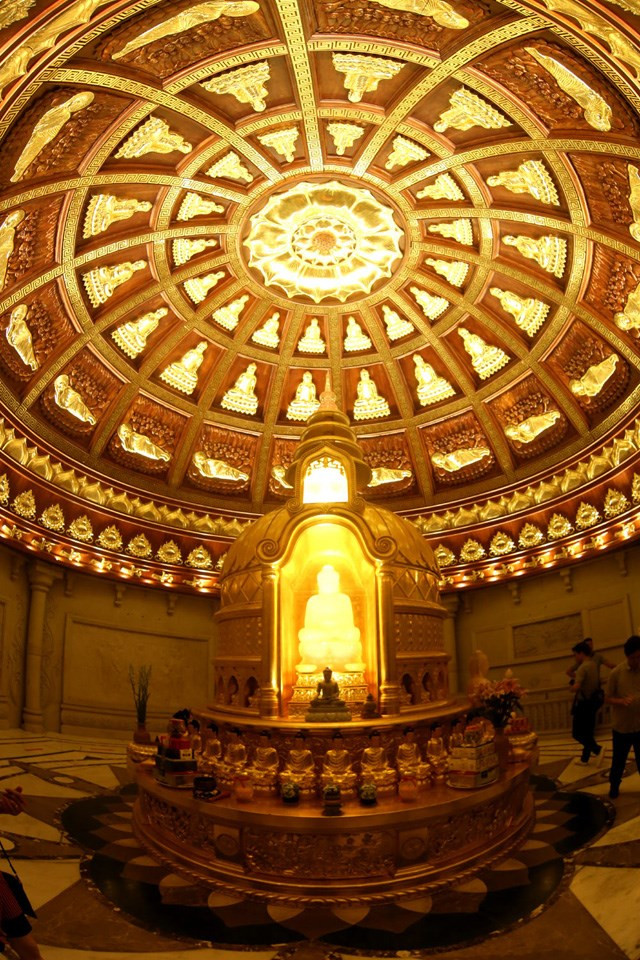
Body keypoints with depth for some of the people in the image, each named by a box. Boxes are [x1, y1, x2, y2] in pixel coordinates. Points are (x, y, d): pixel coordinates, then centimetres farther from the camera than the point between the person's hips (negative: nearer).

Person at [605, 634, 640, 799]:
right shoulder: (616, 672, -10)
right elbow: (608, 698, -4)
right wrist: (621, 701, -23)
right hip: (622, 726, -1)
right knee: (618, 761, 13)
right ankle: (614, 787, 34)